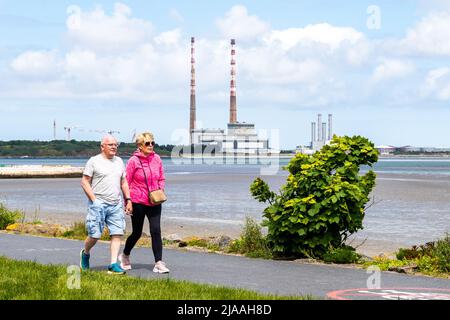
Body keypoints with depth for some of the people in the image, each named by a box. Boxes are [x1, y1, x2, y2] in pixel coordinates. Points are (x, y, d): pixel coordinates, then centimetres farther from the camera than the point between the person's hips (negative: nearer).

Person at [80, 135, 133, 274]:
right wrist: (94, 200, -11)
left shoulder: (119, 161, 16)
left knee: (117, 234, -5)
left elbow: (124, 182, 22)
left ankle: (113, 265, -3)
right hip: (98, 204, -5)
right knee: (95, 235, -4)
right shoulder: (94, 161, -1)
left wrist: (128, 200, 13)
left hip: (116, 204, 5)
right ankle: (85, 253, 26)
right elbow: (84, 182, -4)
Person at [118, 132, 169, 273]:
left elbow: (161, 179, 13)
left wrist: (160, 191, -5)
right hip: (138, 202, -3)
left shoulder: (156, 159, 2)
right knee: (137, 233, 9)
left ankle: (159, 263, -6)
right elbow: (126, 182, -5)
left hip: (154, 202, 3)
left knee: (156, 231, -8)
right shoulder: (133, 161, -10)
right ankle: (125, 256, 35)